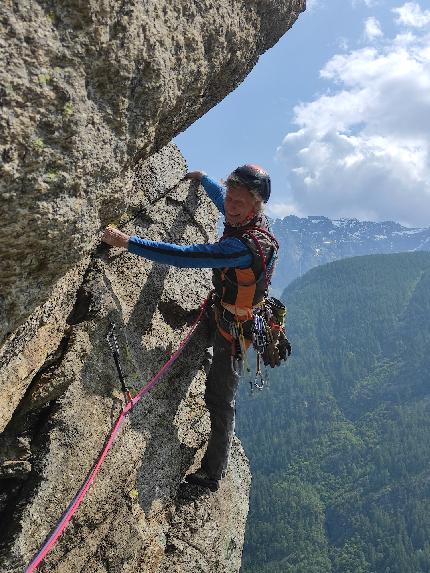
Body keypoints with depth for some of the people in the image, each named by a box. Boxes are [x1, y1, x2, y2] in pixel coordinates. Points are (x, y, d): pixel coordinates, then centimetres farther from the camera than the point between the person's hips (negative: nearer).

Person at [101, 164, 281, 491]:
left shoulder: (244, 246, -38)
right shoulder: (251, 218, -9)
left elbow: (183, 256, -43)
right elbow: (221, 197, 15)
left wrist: (128, 242, -42)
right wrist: (203, 179, 30)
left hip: (233, 327, -9)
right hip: (226, 314, 9)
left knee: (220, 398, 4)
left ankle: (214, 473, 19)